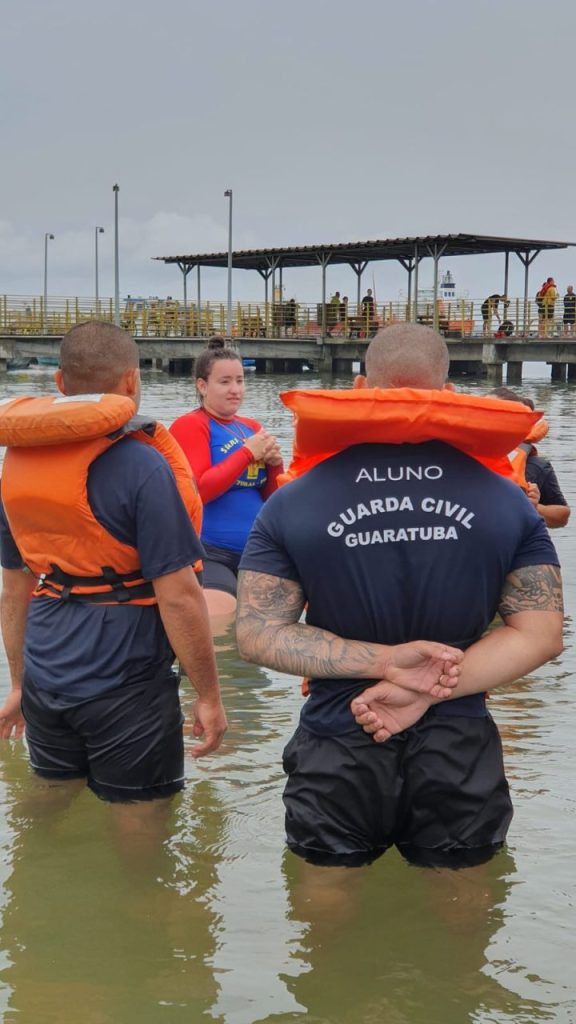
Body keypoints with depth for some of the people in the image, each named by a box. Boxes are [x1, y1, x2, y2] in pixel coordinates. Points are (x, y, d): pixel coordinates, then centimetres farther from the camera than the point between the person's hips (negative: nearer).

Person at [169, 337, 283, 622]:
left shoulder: (252, 427, 13)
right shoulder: (190, 425, -5)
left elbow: (271, 497, 16)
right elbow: (197, 491, -16)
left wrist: (274, 464, -5)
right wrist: (248, 452, -14)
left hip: (257, 553, 7)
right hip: (210, 554, -7)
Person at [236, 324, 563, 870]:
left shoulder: (292, 504, -7)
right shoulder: (510, 503, -5)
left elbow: (256, 633, -10)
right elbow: (540, 633, -8)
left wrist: (386, 662, -15)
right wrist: (429, 693, -15)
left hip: (337, 751, 0)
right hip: (461, 753, 1)